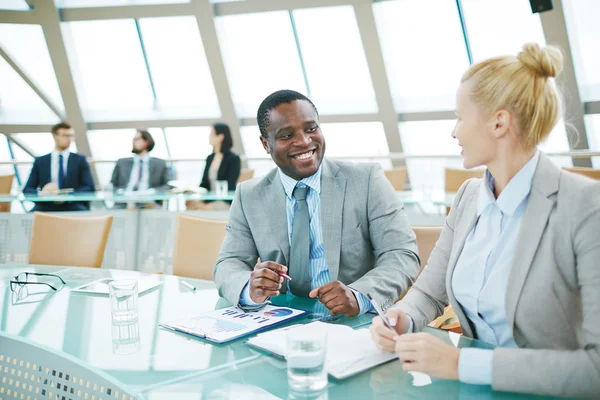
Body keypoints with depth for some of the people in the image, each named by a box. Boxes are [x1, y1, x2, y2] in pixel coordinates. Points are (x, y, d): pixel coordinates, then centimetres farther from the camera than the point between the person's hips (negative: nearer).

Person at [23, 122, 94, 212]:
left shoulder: (80, 160, 14)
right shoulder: (40, 161, 15)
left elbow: (89, 188, 3)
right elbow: (27, 190, 8)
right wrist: (42, 194, -15)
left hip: (73, 207, 0)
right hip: (46, 207, 0)